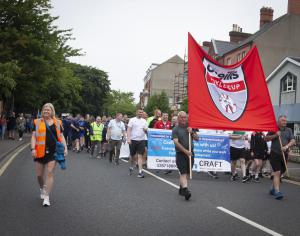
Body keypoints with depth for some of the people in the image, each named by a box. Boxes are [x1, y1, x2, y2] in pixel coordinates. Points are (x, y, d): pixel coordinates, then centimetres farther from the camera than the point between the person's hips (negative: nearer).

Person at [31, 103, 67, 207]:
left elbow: (61, 136, 11)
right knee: (39, 174, 7)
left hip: (53, 151, 0)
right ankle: (42, 188, 40)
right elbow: (34, 136, 2)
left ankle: (46, 197, 1)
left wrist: (65, 148, 0)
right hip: (40, 151, 1)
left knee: (50, 173, -6)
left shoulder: (57, 123, 8)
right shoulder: (37, 122, 5)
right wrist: (33, 148, -9)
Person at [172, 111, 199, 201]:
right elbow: (176, 142, -14)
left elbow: (197, 138, 12)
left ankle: (181, 188, 26)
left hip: (190, 153, 5)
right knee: (183, 173, -13)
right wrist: (185, 151, -19)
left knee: (187, 172, 12)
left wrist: (192, 132, -7)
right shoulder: (175, 129, -4)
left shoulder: (189, 127, 12)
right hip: (180, 153, -5)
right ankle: (185, 190, -20)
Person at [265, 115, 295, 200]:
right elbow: (266, 139, 2)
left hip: (284, 155, 4)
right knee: (277, 172, -11)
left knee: (279, 173, 14)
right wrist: (275, 135, -13)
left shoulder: (289, 130, 8)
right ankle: (277, 192, -12)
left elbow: (293, 141, -1)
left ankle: (273, 189, 31)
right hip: (275, 154, -4)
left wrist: (286, 146, -20)